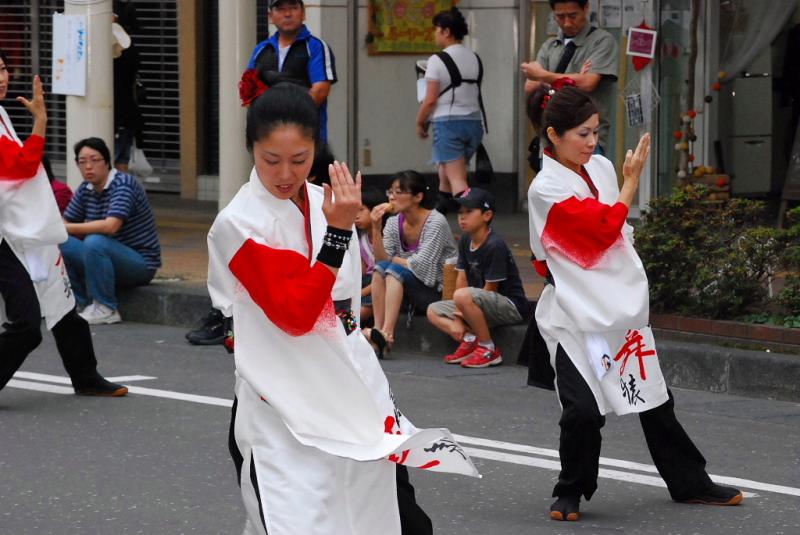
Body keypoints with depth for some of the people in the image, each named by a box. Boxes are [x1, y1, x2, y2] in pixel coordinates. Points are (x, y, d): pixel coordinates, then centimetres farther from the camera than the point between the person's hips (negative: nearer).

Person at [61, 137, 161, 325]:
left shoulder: (123, 185, -18)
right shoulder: (85, 189, 5)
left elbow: (111, 225, -32)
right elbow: (65, 223, 9)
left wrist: (67, 228, -29)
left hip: (140, 263, -7)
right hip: (109, 258, 7)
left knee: (95, 243, -33)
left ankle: (106, 309, -20)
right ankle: (84, 303, 0)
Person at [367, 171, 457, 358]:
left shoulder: (436, 222, -16)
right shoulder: (394, 222, 3)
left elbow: (421, 265, -23)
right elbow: (381, 259, -5)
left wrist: (394, 260, -7)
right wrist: (376, 228, -15)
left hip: (439, 292, -6)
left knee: (395, 271, -26)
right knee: (380, 268, -17)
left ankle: (386, 334, -37)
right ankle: (378, 330, -26)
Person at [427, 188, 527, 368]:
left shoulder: (494, 246, -20)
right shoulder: (465, 241, 6)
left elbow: (490, 289, -18)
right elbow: (462, 278, 3)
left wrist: (461, 311, -11)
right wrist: (458, 316, -7)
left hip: (510, 305, -9)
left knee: (463, 296, -35)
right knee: (433, 311, 8)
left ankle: (488, 349, -20)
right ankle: (469, 339, -9)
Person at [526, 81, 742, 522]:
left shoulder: (602, 168, 6)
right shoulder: (546, 190, -14)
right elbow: (605, 228, -20)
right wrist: (632, 179, -12)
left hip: (623, 302, 7)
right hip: (577, 312, -7)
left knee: (655, 399, 14)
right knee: (584, 408, -11)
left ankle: (690, 483, 25)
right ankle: (570, 493, 10)